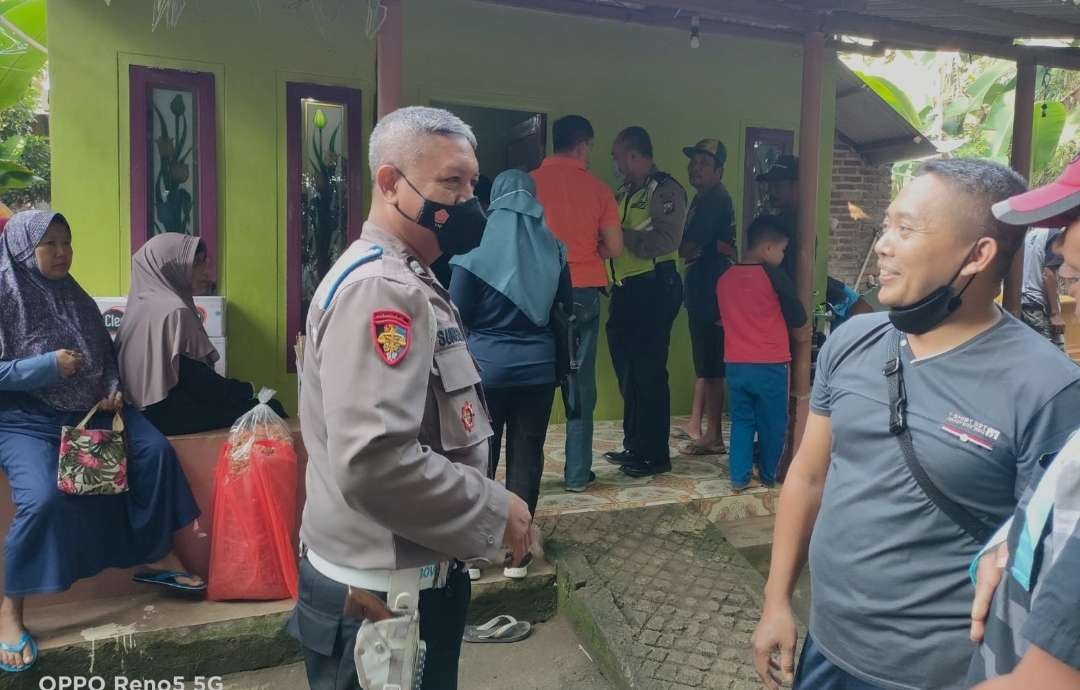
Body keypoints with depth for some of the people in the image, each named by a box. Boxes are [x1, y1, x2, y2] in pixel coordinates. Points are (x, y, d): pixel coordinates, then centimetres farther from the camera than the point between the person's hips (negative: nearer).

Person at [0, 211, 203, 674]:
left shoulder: (76, 298, 9)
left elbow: (106, 354, 16)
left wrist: (112, 391, -2)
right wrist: (48, 365, -22)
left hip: (87, 409, 6)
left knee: (153, 449, -13)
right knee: (43, 497, -29)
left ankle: (157, 556, 4)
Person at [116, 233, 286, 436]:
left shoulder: (144, 303, 9)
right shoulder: (176, 312, -19)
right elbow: (199, 382, -20)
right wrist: (247, 389, -4)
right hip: (174, 415, -9)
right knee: (268, 408, -6)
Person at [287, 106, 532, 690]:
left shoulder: (405, 280, 12)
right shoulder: (379, 289, -22)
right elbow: (375, 463, -32)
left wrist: (485, 504, 15)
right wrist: (494, 512, -19)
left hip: (409, 577, 10)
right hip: (383, 592, -10)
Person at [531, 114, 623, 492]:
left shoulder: (530, 182, -2)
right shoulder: (598, 189, 0)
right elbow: (614, 248, 2)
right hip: (584, 292, 0)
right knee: (581, 383, 8)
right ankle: (578, 472, 13)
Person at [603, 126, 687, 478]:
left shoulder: (665, 190, -7)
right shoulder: (623, 193, 18)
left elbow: (667, 240, -19)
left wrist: (623, 236, -17)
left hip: (654, 289, -9)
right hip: (625, 290, 9)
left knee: (648, 371, -5)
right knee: (627, 370, 13)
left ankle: (655, 454, 5)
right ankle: (634, 445, 25)